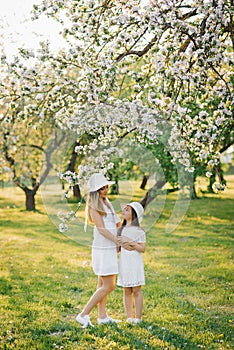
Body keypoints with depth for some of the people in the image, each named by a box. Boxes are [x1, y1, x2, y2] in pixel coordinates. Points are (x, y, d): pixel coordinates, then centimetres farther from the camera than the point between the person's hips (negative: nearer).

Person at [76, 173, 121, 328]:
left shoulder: (107, 203, 13)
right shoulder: (94, 206, -12)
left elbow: (118, 223, 20)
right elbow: (101, 229, -18)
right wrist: (119, 242, -18)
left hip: (110, 249, 8)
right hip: (103, 250, -8)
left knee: (103, 284, 13)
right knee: (108, 286, -7)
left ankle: (102, 316, 21)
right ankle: (84, 315, -3)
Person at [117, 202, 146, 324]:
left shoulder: (138, 230, -8)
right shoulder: (121, 229, 10)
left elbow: (142, 248, -12)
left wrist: (129, 242, -18)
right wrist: (123, 245, -6)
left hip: (134, 262, -6)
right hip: (123, 262, 6)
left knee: (136, 291, 1)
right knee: (126, 291, 9)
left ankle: (138, 318, 8)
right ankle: (129, 317, 15)